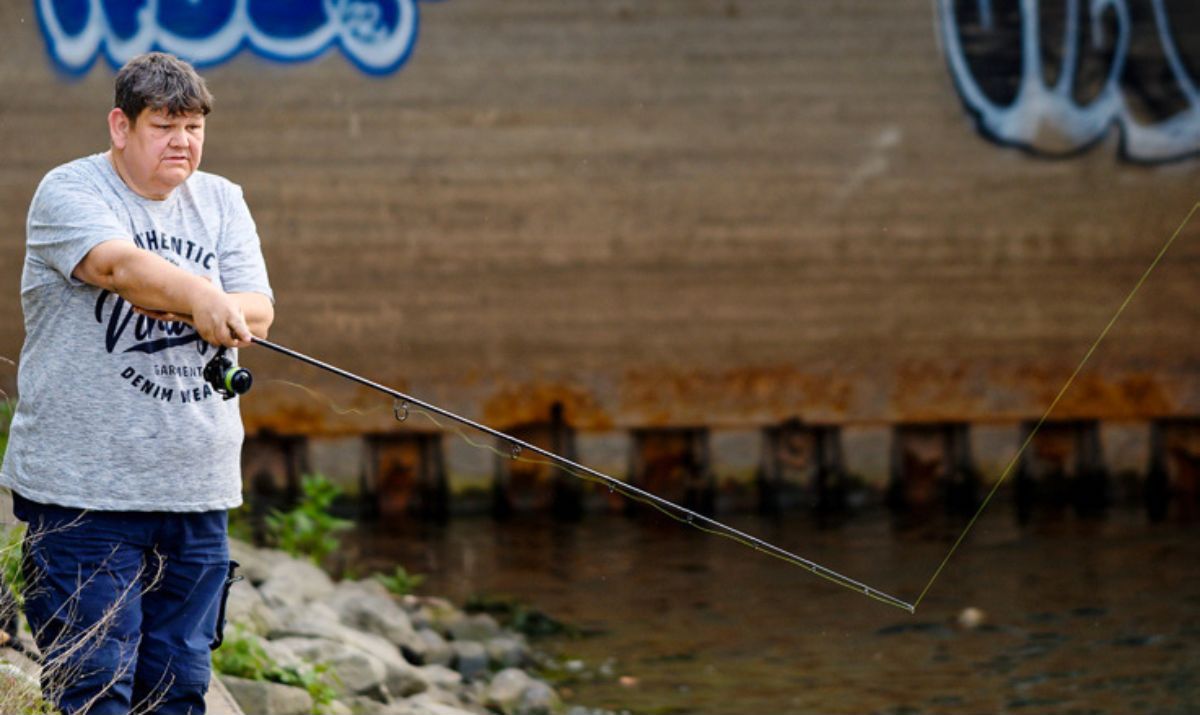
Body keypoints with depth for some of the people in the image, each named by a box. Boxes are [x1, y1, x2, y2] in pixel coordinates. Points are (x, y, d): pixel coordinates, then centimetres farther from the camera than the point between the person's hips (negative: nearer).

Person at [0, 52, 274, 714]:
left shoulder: (221, 201, 13)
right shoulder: (71, 191, -4)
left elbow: (257, 314, 2)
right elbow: (117, 263, -25)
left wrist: (197, 310, -18)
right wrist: (200, 299, -43)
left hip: (197, 490, 5)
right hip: (85, 488, -5)